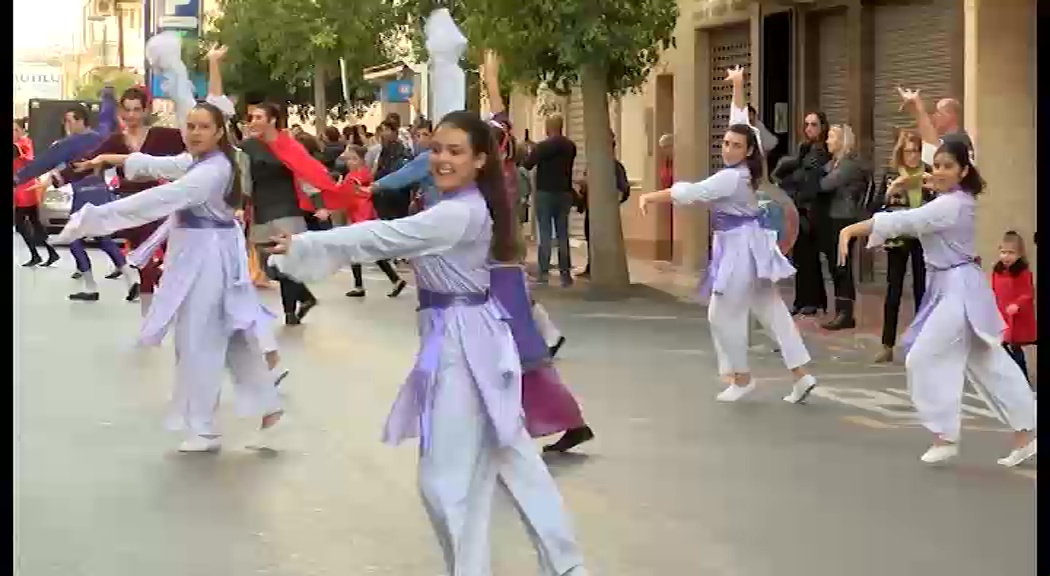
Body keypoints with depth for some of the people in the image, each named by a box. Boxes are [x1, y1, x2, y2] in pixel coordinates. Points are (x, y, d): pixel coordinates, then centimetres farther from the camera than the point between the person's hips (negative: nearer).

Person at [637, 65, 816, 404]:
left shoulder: (732, 177, -23)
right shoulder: (742, 169, 2)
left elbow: (692, 192, -25)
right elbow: (739, 121, 13)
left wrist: (651, 197, -21)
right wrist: (738, 86, 15)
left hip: (742, 247, -10)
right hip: (742, 246, 10)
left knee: (724, 315, 2)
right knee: (771, 310, 8)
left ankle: (741, 379, 16)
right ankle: (801, 376, 6)